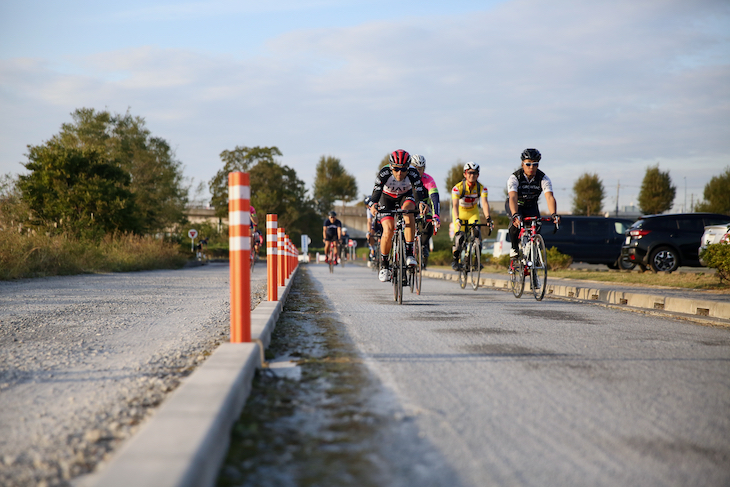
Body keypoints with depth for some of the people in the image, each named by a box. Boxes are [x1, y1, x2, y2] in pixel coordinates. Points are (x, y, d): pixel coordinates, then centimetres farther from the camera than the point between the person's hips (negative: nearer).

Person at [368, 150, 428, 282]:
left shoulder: (413, 173, -31)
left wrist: (422, 203, -62)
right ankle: (384, 264, 3)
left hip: (406, 197, 1)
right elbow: (377, 190, -40)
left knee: (408, 212, -34)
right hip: (387, 198, 0)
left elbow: (420, 189, -40)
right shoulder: (384, 173, -32)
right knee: (388, 231, -18)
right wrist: (373, 205, -61)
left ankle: (409, 252, -29)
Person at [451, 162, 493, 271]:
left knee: (477, 232, -21)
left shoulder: (482, 188, -21)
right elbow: (455, 205, -39)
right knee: (460, 235, -18)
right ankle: (455, 259, 2)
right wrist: (457, 220, -54)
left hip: (473, 212, 2)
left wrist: (488, 218, -49)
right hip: (460, 212, -2)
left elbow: (485, 203, -33)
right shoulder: (458, 188, -28)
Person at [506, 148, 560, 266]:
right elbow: (513, 197, -44)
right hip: (515, 205, -3)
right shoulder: (514, 178, -30)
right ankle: (514, 250, -12)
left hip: (531, 206, 3)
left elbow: (549, 197, -36)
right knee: (516, 222, -33)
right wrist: (515, 214, -62)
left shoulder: (543, 178, -23)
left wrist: (554, 214, -55)